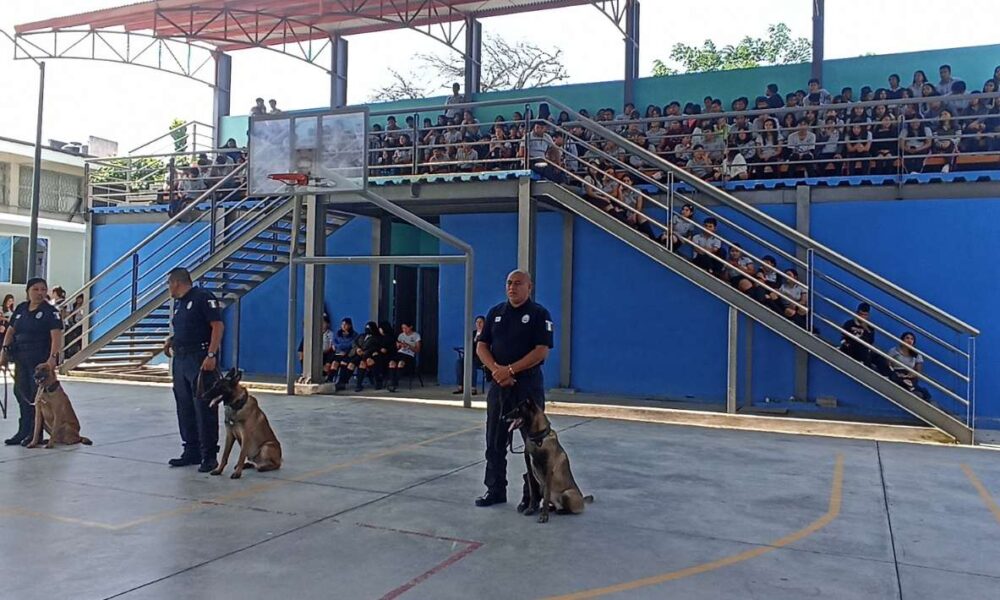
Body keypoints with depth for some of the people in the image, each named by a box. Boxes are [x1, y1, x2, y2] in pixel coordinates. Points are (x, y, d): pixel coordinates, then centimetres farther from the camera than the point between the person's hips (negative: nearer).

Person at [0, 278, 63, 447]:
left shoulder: (50, 312, -8)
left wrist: (53, 357, -29)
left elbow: (56, 336, -18)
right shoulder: (20, 309, 11)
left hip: (41, 360, -6)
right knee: (21, 393, 11)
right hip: (21, 359, 6)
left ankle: (35, 434, 7)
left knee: (36, 396, -2)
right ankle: (23, 432, 22)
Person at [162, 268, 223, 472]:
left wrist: (211, 355, -22)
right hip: (180, 360, 9)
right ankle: (191, 451, 22)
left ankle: (209, 455, -2)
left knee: (205, 409, -7)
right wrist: (170, 341, 11)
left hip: (201, 361, -9)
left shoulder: (203, 297, -8)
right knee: (184, 408, 12)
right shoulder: (178, 304, 18)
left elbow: (218, 326, -15)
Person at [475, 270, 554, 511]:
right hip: (498, 384, 5)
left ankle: (532, 495, 10)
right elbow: (481, 346, 8)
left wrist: (510, 370, -17)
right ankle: (495, 490, 22)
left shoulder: (539, 314, -4)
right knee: (495, 441, 10)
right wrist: (496, 370, -10)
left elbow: (541, 351, -12)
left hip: (528, 385, -5)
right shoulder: (495, 312, 11)